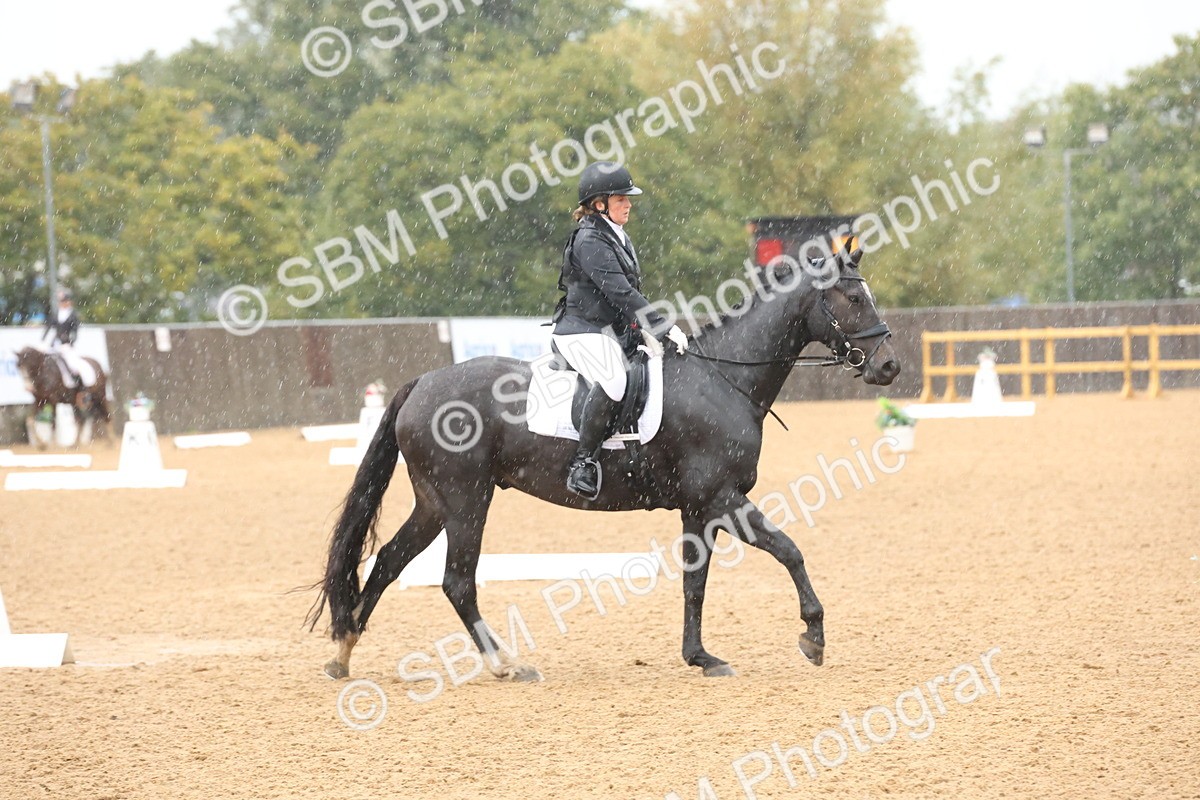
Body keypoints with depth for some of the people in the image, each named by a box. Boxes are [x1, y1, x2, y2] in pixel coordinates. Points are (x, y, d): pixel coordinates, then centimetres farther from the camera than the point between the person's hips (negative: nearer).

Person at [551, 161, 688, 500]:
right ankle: (583, 462, -30)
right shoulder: (590, 240, -13)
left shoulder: (618, 238, 18)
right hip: (583, 332, -11)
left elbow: (629, 292, 21)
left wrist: (645, 332, 6)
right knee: (611, 383, -36)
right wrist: (664, 327, -22)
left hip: (615, 333, 11)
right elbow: (618, 292, -21)